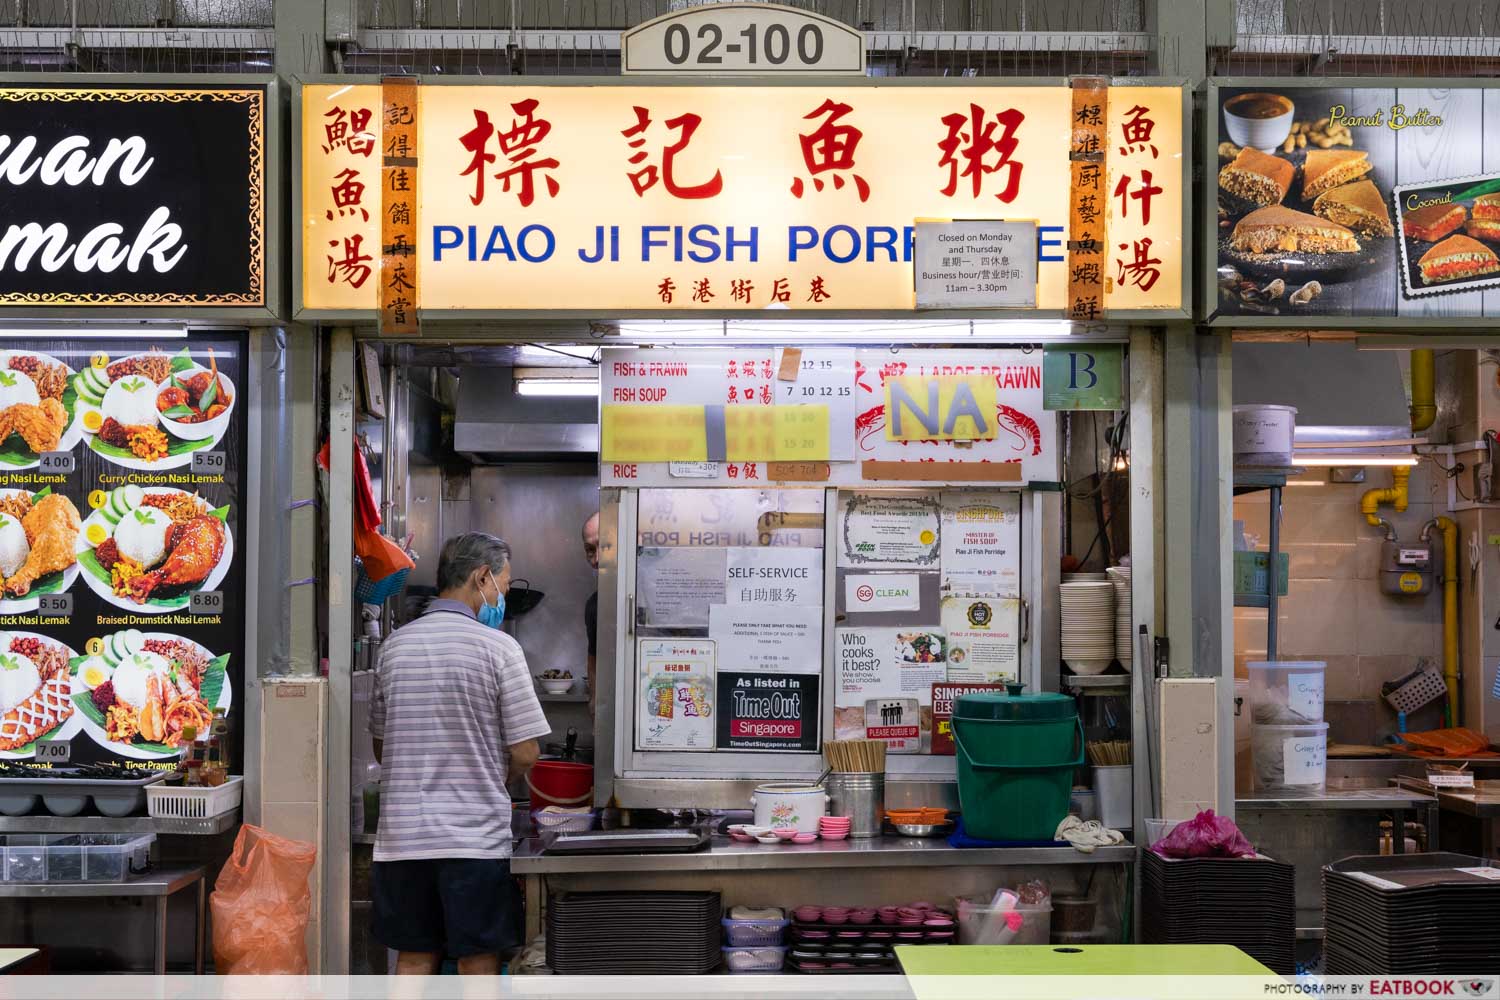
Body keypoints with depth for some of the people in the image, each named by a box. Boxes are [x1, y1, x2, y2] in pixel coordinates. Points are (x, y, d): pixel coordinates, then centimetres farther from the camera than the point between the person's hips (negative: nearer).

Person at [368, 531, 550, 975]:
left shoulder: (394, 646, 7)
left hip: (403, 835, 5)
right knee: (478, 966, 5)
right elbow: (525, 754, -9)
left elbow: (381, 748, 14)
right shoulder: (498, 647, -9)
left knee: (413, 961, 12)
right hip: (475, 836, -4)